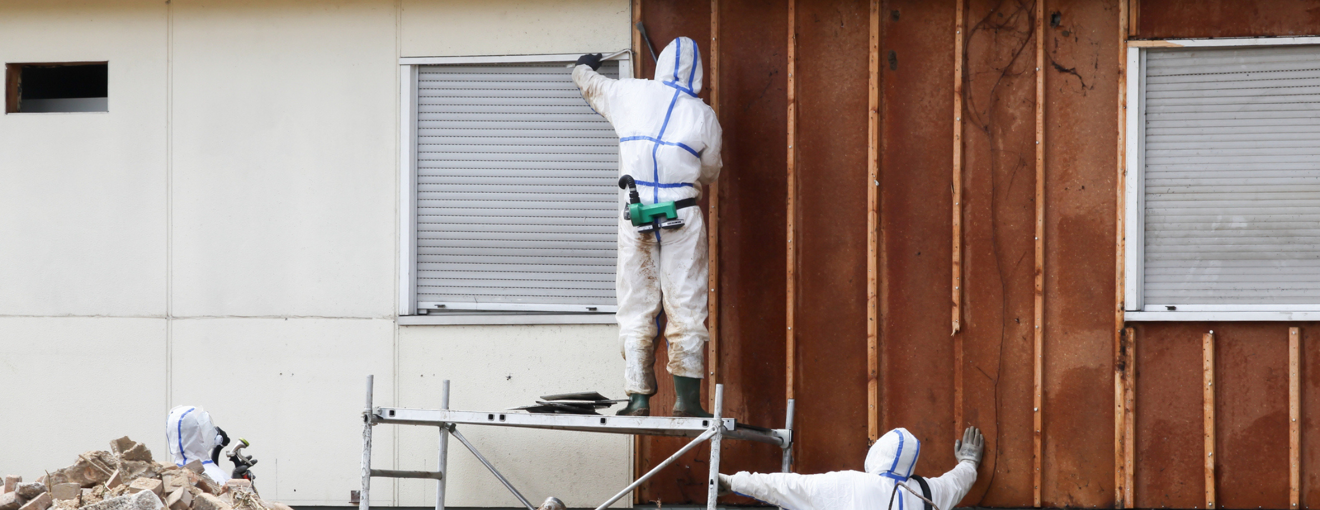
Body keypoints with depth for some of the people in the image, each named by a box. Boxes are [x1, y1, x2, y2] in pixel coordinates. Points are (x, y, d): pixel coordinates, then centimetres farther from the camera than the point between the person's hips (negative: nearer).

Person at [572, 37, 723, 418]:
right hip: (682, 215, -1)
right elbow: (710, 172, 16)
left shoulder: (630, 94, 6)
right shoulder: (703, 117, 3)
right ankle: (686, 398, -4)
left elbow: (590, 85, 27)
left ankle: (638, 398, 1)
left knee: (636, 307, 5)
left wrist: (584, 67, 50)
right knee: (685, 307, 1)